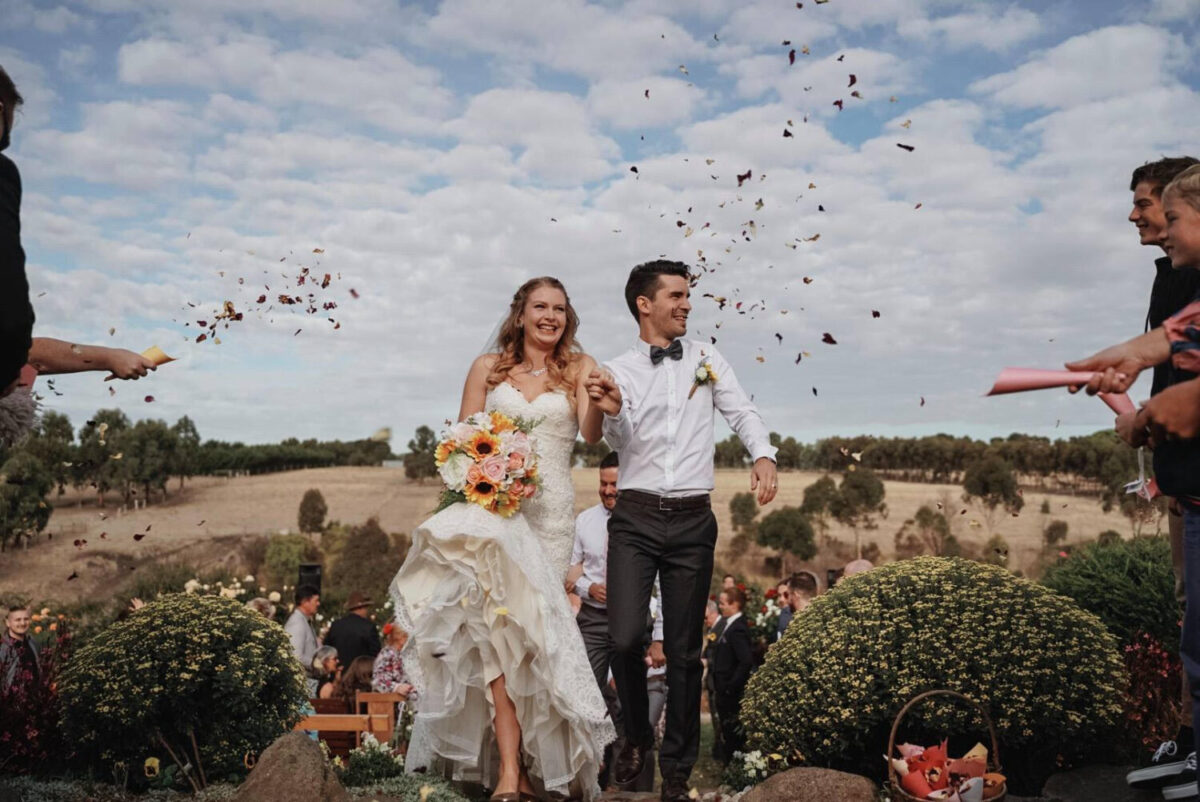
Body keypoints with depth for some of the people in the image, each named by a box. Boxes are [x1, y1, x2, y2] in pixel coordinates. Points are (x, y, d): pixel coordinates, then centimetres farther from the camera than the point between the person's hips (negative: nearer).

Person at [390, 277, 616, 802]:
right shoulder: (488, 368, 10)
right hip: (491, 503, 0)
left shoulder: (579, 368, 7)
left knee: (526, 622, 1)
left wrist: (601, 407, -30)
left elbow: (590, 434, -8)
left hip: (550, 511, 0)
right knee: (501, 620, -17)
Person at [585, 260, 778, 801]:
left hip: (693, 519, 2)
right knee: (625, 638, -12)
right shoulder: (619, 371, 4)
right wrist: (611, 410, -30)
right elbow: (618, 440, -7)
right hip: (635, 518, -1)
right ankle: (636, 736, 18)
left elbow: (742, 412, 4)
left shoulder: (706, 359, 10)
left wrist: (763, 455, -16)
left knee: (684, 650, 7)